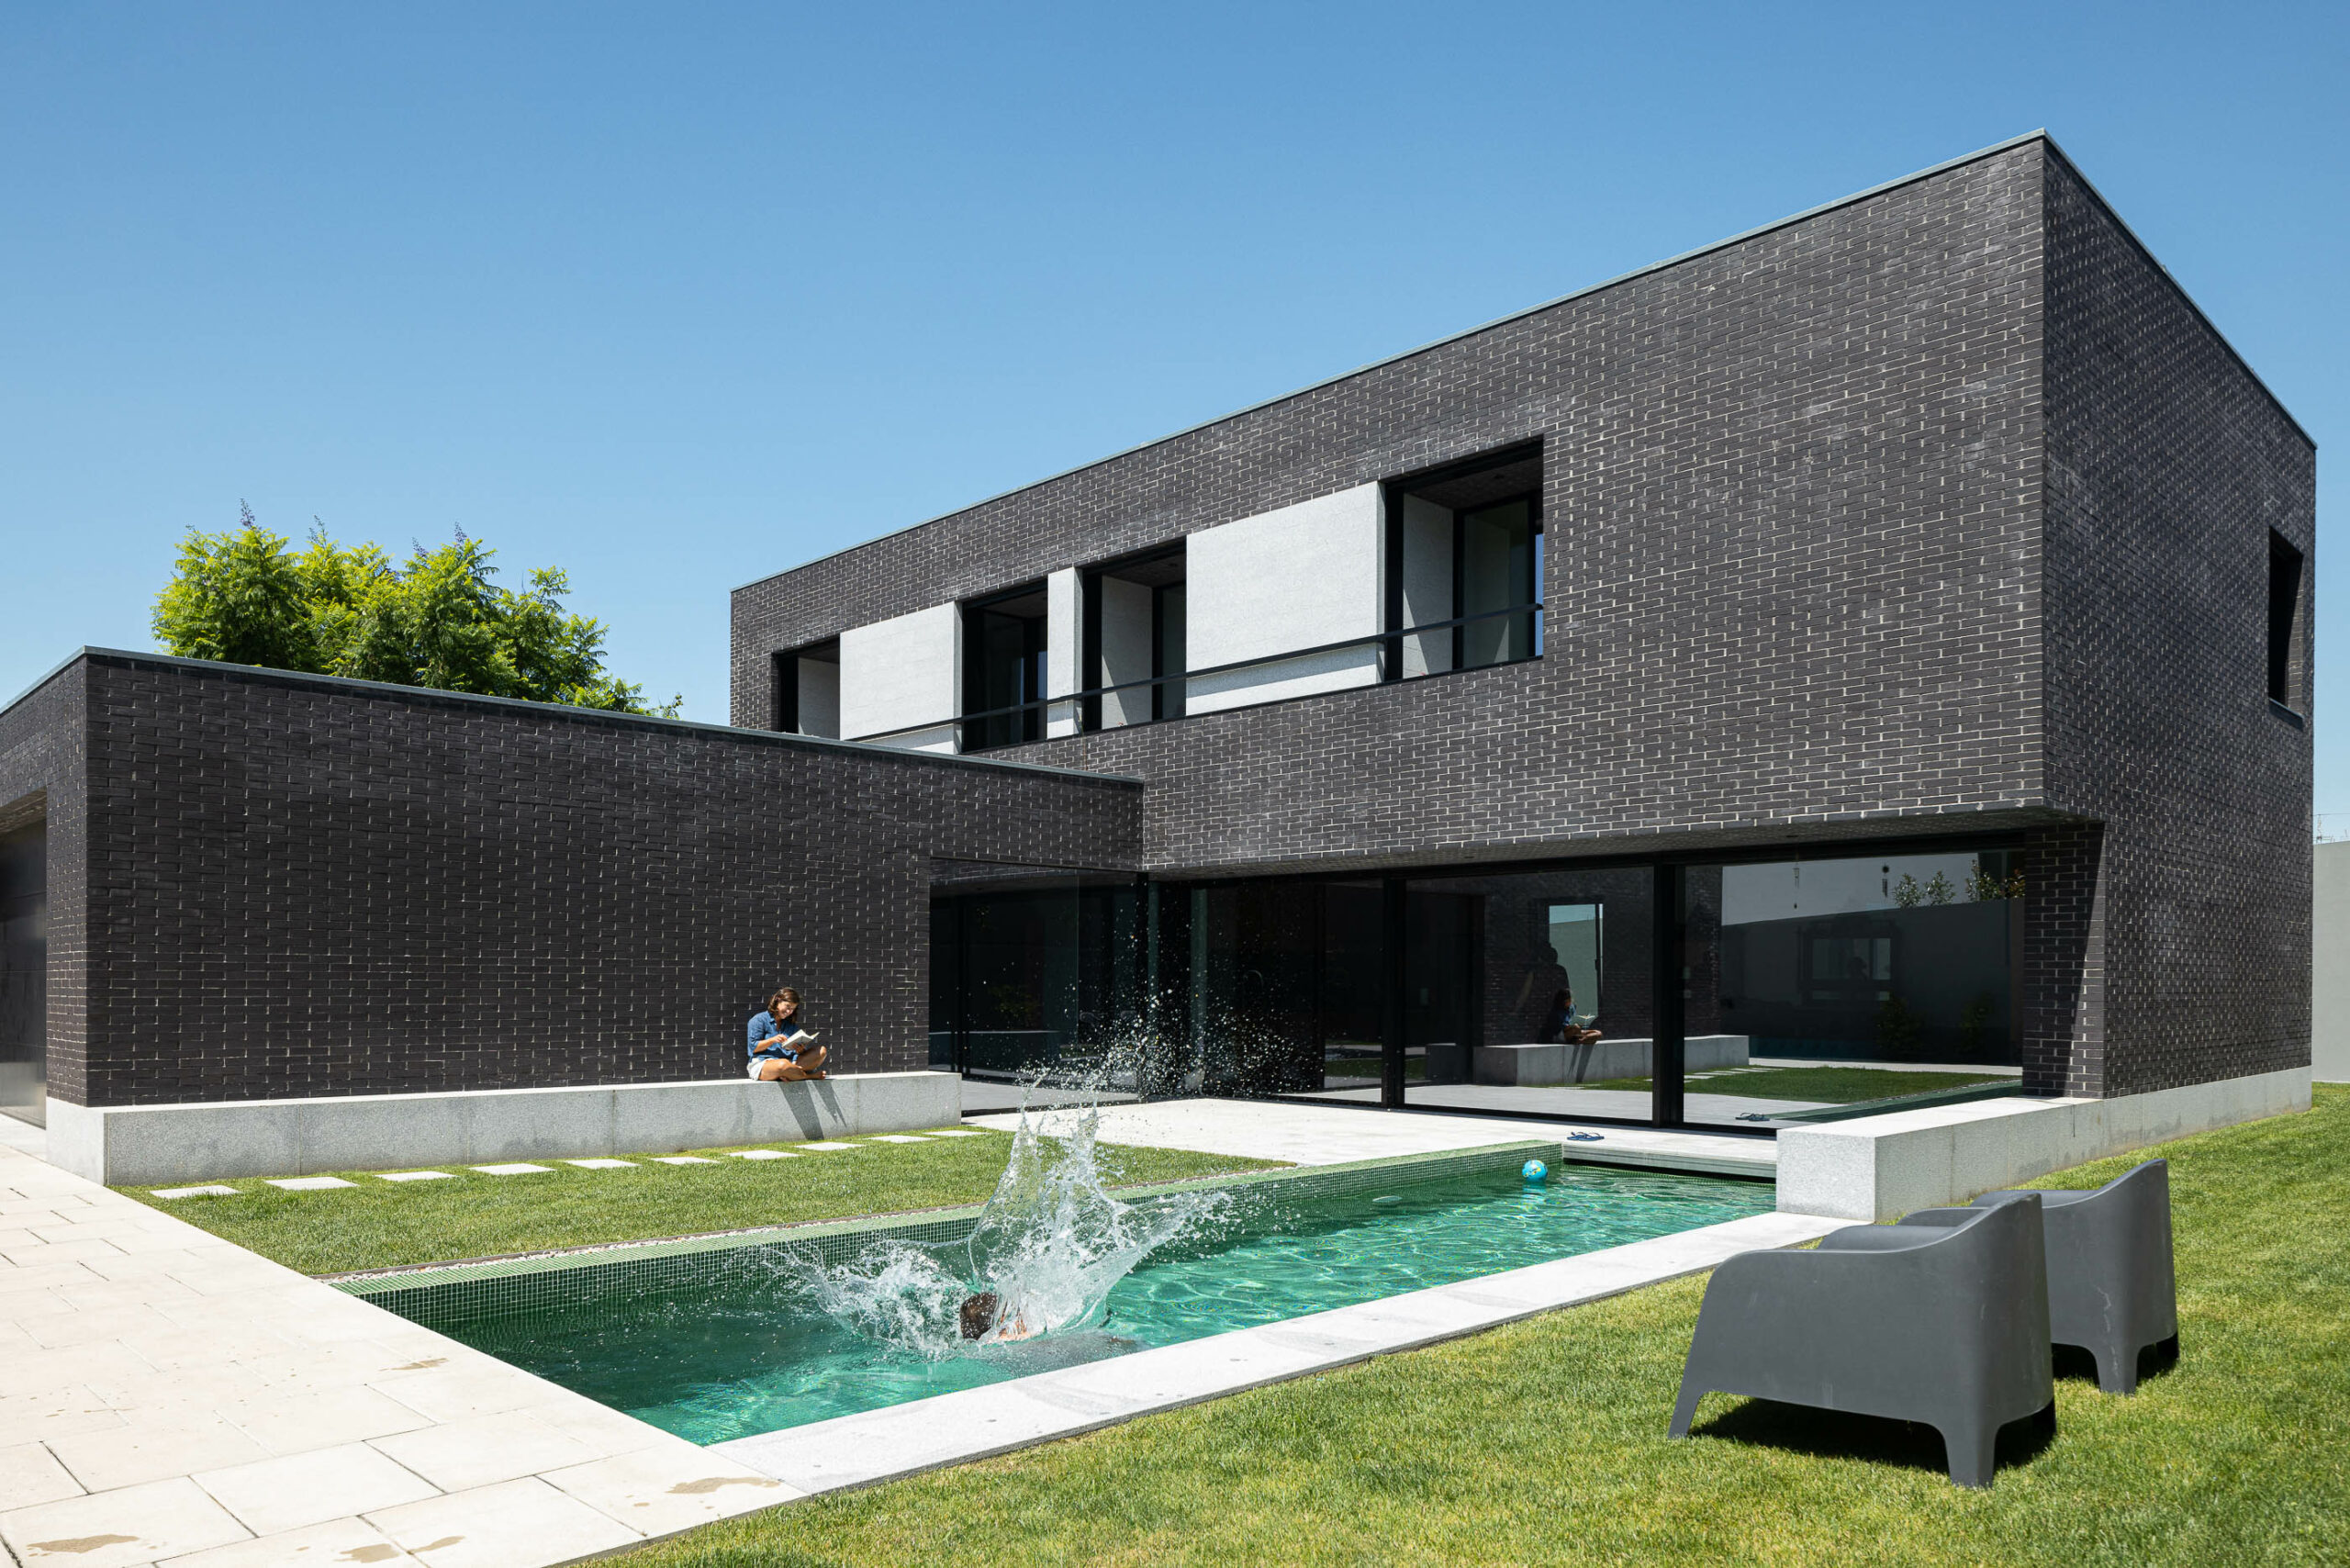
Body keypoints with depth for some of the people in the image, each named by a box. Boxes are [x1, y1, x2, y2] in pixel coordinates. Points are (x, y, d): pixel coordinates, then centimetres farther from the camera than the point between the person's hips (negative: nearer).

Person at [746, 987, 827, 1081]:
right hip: (761, 1064, -6)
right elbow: (753, 1047, -1)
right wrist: (772, 1040, -16)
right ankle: (812, 1076, -19)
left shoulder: (791, 1024, 23)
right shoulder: (759, 1020, 7)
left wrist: (800, 1051, -9)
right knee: (783, 1064, -44)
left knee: (821, 1051, -15)